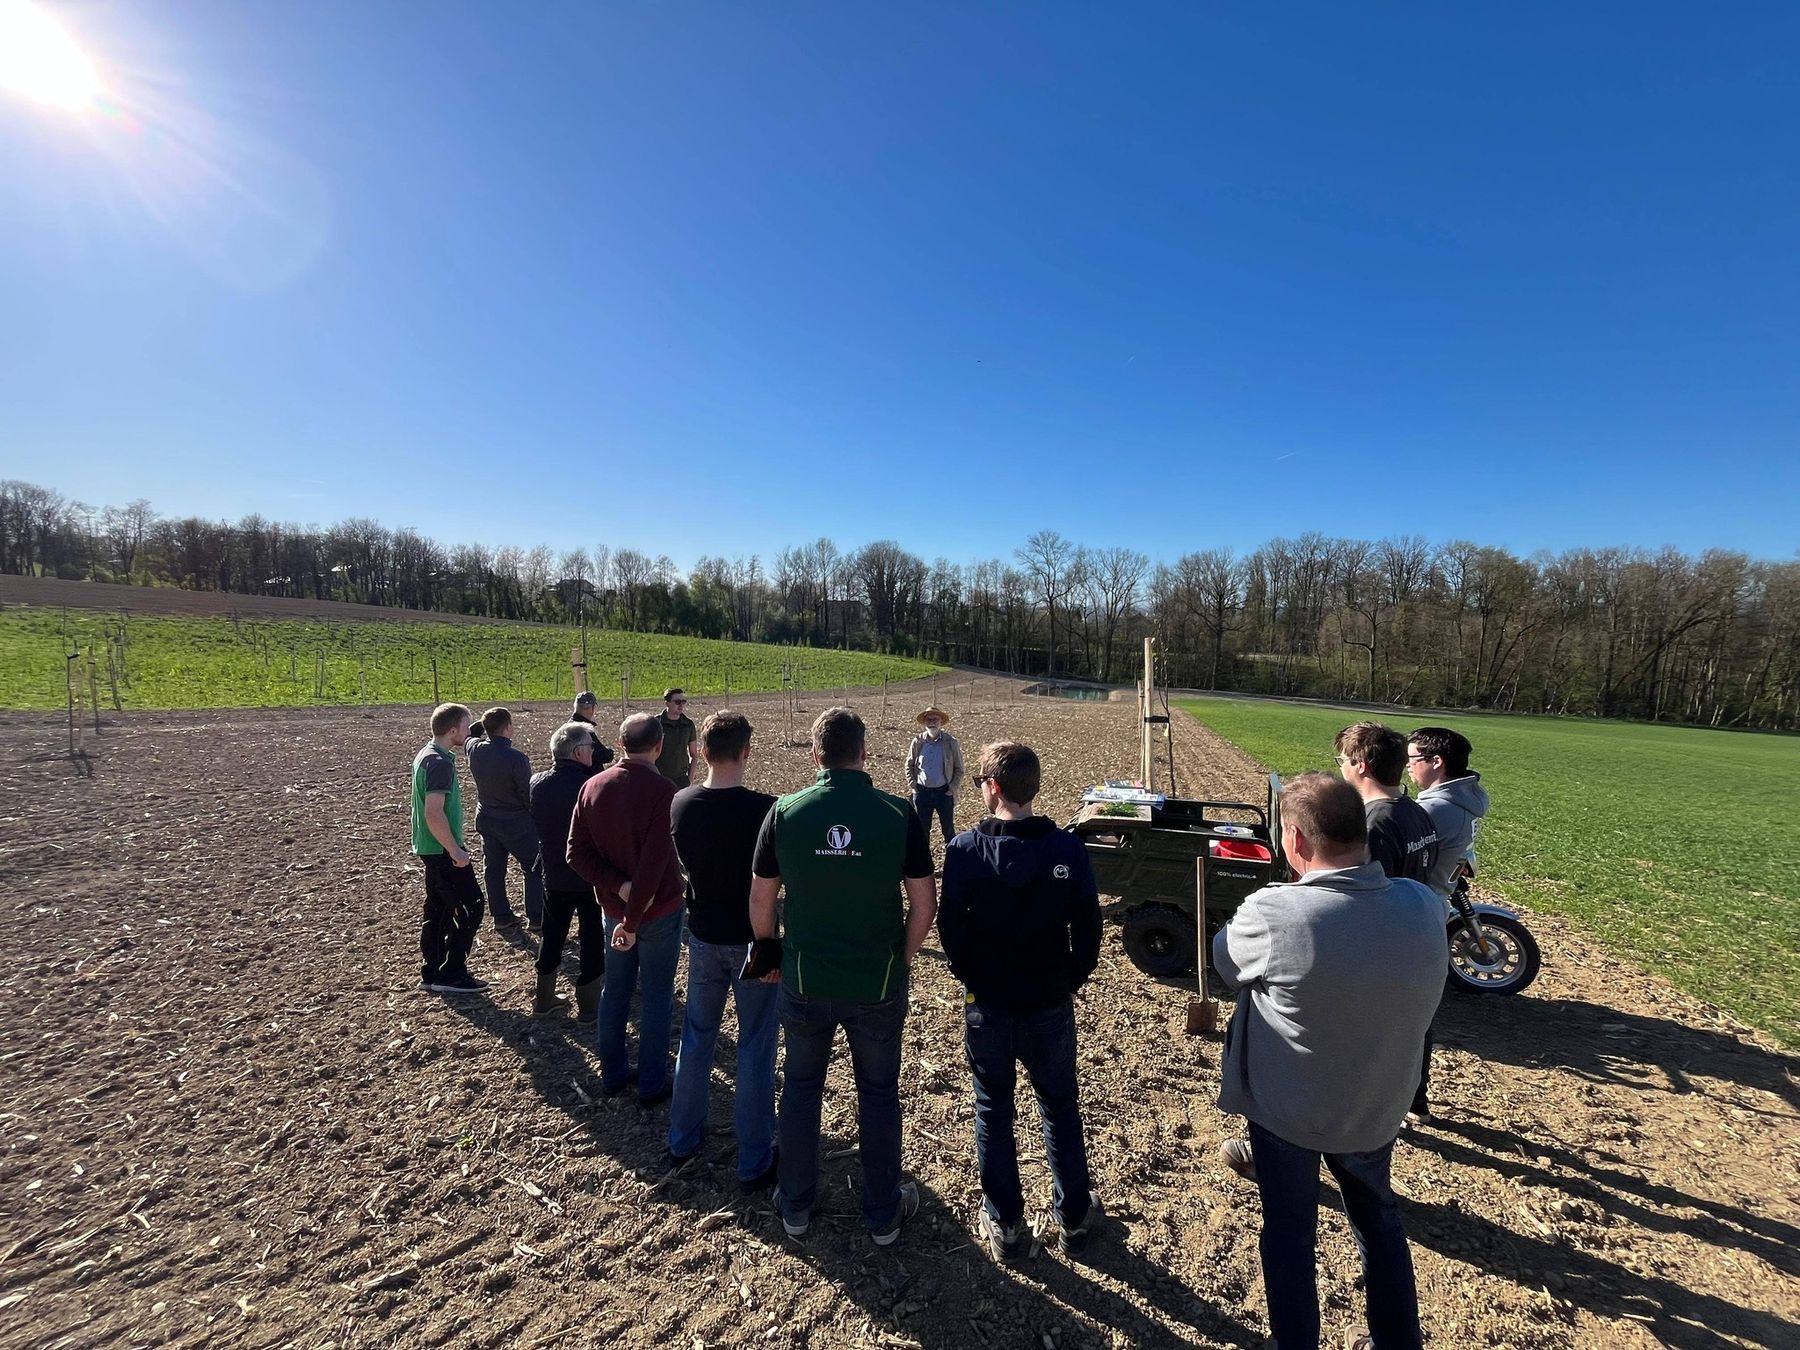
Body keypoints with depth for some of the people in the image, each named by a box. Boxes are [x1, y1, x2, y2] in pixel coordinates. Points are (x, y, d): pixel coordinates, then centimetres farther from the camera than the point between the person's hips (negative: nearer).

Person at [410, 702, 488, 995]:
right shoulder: (440, 762, -22)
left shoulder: (426, 754, 10)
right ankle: (451, 974, 5)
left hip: (430, 848, 10)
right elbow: (434, 814, -28)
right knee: (470, 907, -2)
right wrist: (456, 851, -21)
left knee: (438, 909, 16)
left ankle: (432, 974, 25)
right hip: (442, 850, -10)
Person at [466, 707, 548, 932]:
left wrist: (484, 725, 7)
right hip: (516, 822, -6)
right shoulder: (517, 757, -26)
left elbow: (470, 736, 19)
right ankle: (537, 919, 11)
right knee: (534, 869, 8)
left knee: (494, 869, 17)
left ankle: (501, 917, 27)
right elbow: (528, 793, -18)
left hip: (485, 819, 6)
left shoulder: (475, 750, -9)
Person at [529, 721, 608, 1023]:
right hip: (592, 878, -5)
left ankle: (544, 1000, 33)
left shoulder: (537, 783, -6)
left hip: (554, 877, 5)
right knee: (593, 942, 9)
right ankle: (588, 1007, 19)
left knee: (552, 937, 21)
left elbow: (536, 823, 10)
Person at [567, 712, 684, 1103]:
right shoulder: (662, 791, -23)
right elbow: (653, 865, -26)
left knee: (614, 990, 20)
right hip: (658, 910, -5)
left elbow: (577, 853, -5)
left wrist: (618, 887, -12)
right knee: (657, 997, 10)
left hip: (613, 907, 5)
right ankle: (652, 1085, 21)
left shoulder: (593, 787, -4)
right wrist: (633, 920, -18)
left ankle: (612, 1075, 33)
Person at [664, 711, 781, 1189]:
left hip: (703, 937, 5)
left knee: (696, 1036, 22)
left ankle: (682, 1140, 38)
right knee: (755, 1049, 10)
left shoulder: (681, 804, -7)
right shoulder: (765, 809, -23)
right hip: (753, 941, -4)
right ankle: (755, 1162, 23)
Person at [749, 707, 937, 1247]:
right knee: (878, 1092, 19)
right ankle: (883, 1213, 36)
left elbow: (760, 899, -4)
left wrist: (769, 951, 13)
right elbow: (924, 904, -9)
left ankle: (795, 1205, 40)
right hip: (878, 983, -1)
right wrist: (903, 957, 6)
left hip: (805, 980, 1)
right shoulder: (898, 814, -14)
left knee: (801, 1085, 23)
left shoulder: (785, 812, -12)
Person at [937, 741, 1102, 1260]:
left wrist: (973, 979, 7)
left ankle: (1005, 1225, 32)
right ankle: (1073, 1219, 37)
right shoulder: (1068, 848, -15)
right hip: (1050, 1004, 1)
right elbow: (1087, 930, -9)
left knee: (993, 1111, 19)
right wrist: (1070, 981, 8)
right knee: (1060, 1109, 22)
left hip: (986, 1005, -1)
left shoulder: (964, 849, -17)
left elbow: (950, 930, -10)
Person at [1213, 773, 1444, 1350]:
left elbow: (1227, 962, -14)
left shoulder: (1272, 914, -35)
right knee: (1380, 1222, 30)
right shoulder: (1423, 905, -21)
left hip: (1287, 1112, -4)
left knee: (1289, 1237, 21)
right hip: (1377, 1109, 4)